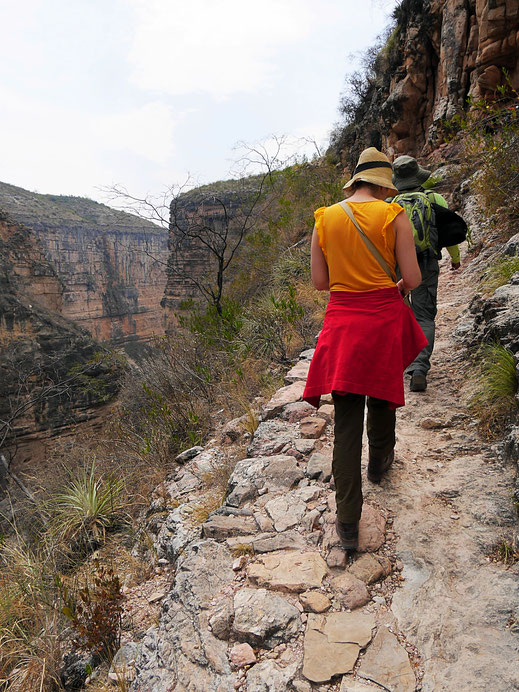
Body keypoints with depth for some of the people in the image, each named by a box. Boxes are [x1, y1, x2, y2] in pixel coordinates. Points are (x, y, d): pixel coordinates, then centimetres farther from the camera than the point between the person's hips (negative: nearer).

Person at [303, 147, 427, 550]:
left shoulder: (325, 219, 2)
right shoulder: (394, 216, -4)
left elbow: (319, 281, 4)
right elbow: (413, 278, -5)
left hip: (341, 321, 1)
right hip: (384, 318, -1)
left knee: (346, 423, 4)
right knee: (382, 392, 26)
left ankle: (348, 522, 7)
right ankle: (380, 461, 51)